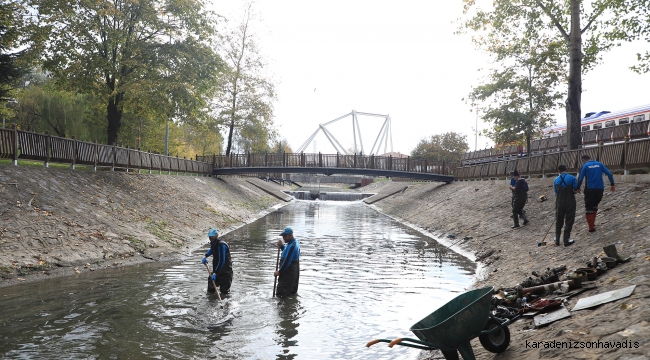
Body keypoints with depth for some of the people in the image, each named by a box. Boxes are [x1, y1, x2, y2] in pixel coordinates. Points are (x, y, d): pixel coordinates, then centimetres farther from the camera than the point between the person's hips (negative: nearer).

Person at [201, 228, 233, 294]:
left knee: (224, 291, -2)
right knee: (210, 290, 5)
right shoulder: (213, 243, 3)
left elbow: (221, 261, -29)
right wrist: (205, 256, 13)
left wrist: (215, 273, -32)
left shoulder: (221, 245, -24)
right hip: (216, 269, 8)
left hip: (225, 271, -8)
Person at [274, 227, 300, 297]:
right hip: (294, 271, 11)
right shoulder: (295, 242, 8)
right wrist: (281, 246, 6)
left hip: (288, 273, -11)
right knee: (292, 292, 18)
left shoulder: (291, 246, -24)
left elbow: (287, 261, -24)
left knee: (281, 295, -5)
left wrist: (279, 272, -16)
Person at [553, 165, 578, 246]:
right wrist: (571, 192, 12)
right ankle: (566, 240, 4)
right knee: (569, 221, 5)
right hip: (570, 202, -3)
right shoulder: (572, 178, -6)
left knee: (558, 222, 13)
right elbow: (576, 190, -6)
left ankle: (557, 240, 18)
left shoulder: (556, 180, 2)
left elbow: (555, 192, 2)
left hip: (559, 203, 3)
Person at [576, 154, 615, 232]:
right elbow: (609, 174, 2)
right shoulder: (599, 164, 9)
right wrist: (612, 184, 6)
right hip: (600, 189, 4)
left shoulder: (585, 166, -2)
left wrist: (578, 188, 2)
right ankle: (592, 223, 25)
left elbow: (580, 178, -9)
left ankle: (591, 227, 1)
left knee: (589, 208, 5)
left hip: (590, 189, -4)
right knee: (595, 205, 24)